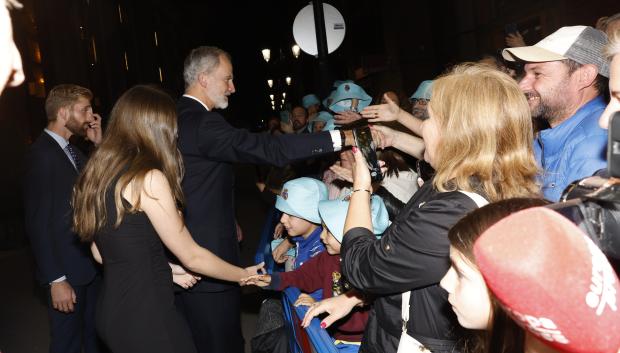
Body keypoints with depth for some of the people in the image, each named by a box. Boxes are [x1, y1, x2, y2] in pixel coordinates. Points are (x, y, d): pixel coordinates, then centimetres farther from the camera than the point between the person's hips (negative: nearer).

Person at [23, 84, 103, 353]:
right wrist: (56, 280, -18)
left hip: (91, 263, 8)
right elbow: (37, 223, -19)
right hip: (67, 271, -8)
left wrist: (99, 144, -1)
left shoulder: (73, 151, 9)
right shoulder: (41, 154, -17)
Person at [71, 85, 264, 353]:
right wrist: (243, 275, 3)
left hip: (111, 312, 8)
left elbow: (101, 253, 14)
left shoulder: (96, 174, 5)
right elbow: (192, 257, -11)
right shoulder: (148, 178, -18)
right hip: (148, 315, -8)